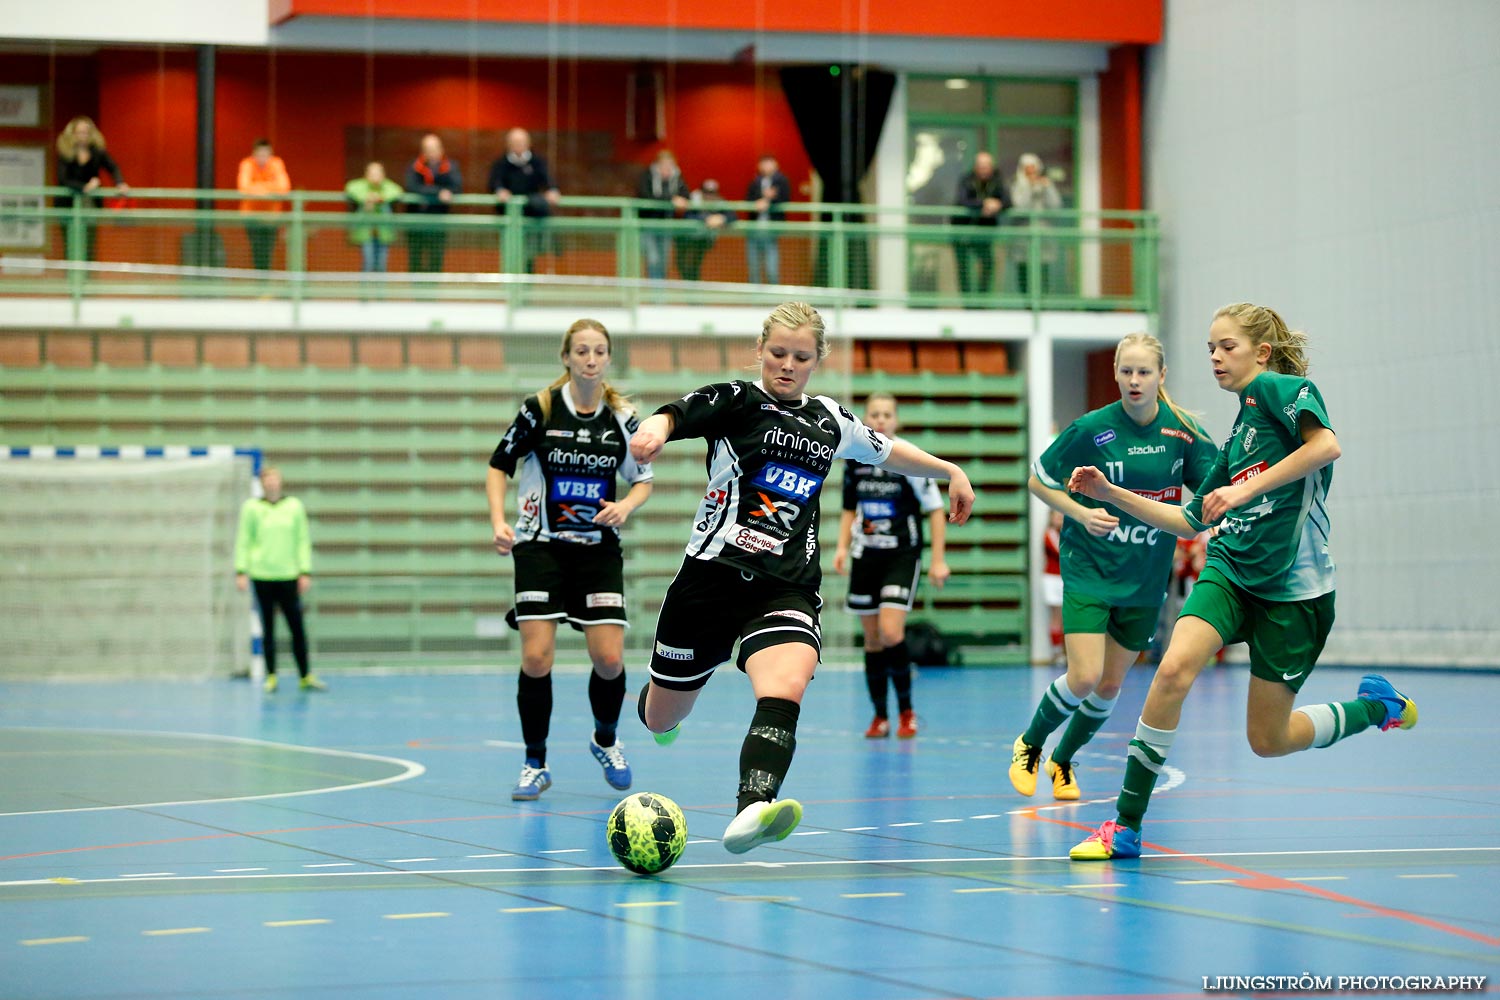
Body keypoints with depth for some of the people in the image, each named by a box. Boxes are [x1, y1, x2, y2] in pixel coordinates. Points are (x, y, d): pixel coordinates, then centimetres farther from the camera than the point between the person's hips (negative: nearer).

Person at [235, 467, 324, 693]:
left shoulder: (295, 506, 6)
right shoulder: (251, 508, 3)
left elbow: (303, 541, 8)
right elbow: (243, 542, 5)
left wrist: (306, 572, 3)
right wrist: (241, 571, -2)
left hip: (288, 575, 1)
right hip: (262, 576, -1)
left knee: (298, 628, -2)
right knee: (267, 629, 4)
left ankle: (305, 677, 5)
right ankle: (271, 677, 10)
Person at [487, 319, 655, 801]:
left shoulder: (623, 416, -1)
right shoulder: (539, 409, -7)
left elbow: (643, 478, 11)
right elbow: (498, 465, 3)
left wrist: (626, 506, -9)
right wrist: (499, 522, -10)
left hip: (599, 548, 2)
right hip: (540, 545, -2)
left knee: (609, 658, -8)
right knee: (536, 658, -11)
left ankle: (605, 741, 23)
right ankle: (535, 764, 5)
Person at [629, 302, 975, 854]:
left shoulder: (831, 421, 15)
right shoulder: (736, 401, 0)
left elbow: (888, 451, 36)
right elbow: (674, 415, -21)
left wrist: (951, 470, 38)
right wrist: (654, 428, -44)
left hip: (787, 589, 2)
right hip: (712, 577, -2)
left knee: (784, 693, -29)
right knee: (661, 717, 12)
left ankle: (751, 813, -49)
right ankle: (658, 712, 51)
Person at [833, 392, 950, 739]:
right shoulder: (854, 459, 4)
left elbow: (935, 509, -4)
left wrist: (938, 560, -8)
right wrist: (842, 547, 4)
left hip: (902, 555, -4)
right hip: (865, 555, 4)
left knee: (890, 633, -17)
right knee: (872, 640, 5)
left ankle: (906, 711, 1)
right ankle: (880, 716, 16)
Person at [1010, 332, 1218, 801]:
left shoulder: (1181, 430, -5)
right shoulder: (1091, 428, -13)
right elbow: (1038, 480, -2)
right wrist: (1082, 514, -17)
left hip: (1145, 579, 3)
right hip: (1089, 569, -3)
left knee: (1111, 685, 9)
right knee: (1084, 678, -14)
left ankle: (1062, 762, 33)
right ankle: (1028, 746, 13)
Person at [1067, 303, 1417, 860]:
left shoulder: (1279, 387, -4)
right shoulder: (1235, 434, 18)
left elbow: (1325, 444, -24)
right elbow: (1189, 522, 22)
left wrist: (1247, 489, -27)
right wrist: (1109, 494, 15)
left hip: (1293, 588, -6)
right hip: (1229, 569, 6)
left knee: (1267, 741, 1)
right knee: (1174, 668, -22)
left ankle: (1376, 706, 28)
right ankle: (1125, 826, -17)